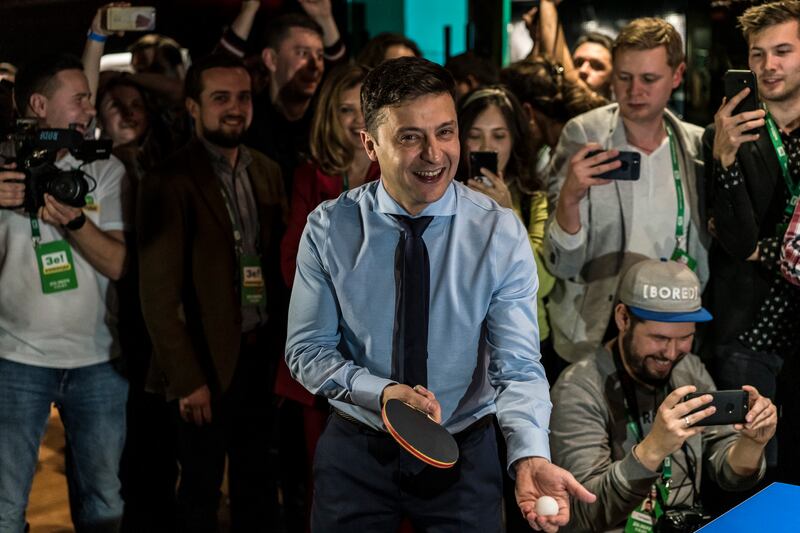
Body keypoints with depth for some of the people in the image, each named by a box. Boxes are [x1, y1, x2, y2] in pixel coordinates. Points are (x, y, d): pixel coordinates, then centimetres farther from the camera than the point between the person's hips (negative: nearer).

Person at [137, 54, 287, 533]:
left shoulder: (268, 172, 7)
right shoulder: (170, 182, -12)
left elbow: (279, 261, 11)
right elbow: (159, 293, -14)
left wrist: (282, 343, 3)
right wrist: (187, 378, -16)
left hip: (263, 353, 5)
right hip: (208, 358, -5)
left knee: (258, 482, 16)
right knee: (202, 488, 9)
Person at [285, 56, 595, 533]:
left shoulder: (502, 234, -13)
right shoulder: (329, 230, -11)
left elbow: (518, 366, -18)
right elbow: (308, 350, -6)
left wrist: (531, 456, -36)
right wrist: (380, 392, -23)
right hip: (356, 455, 1)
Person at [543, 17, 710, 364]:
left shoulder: (698, 146, 2)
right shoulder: (583, 137, -7)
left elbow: (707, 254, 13)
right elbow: (562, 265, -12)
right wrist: (569, 197, -28)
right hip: (593, 335, -2)